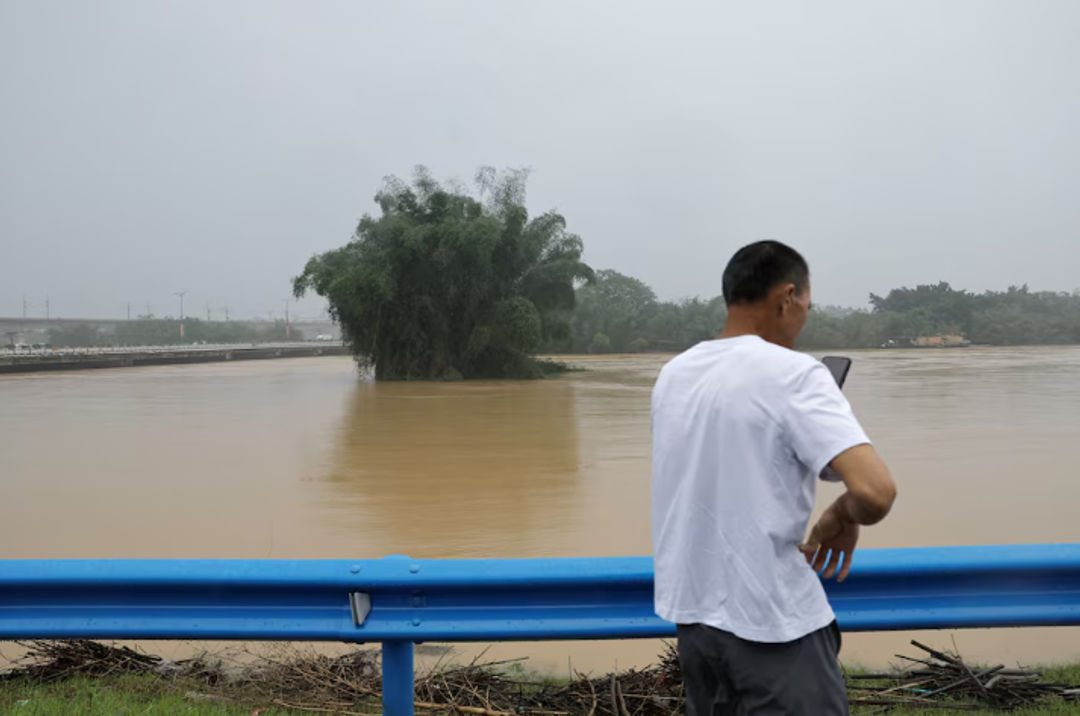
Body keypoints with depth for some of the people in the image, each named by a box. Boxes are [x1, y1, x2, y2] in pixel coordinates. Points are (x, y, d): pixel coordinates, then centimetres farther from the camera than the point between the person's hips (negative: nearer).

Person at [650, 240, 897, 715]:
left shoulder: (674, 373, 6)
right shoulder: (792, 373, -15)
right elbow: (876, 492, -26)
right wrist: (843, 519, -6)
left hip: (691, 610, 7)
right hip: (770, 623, -7)